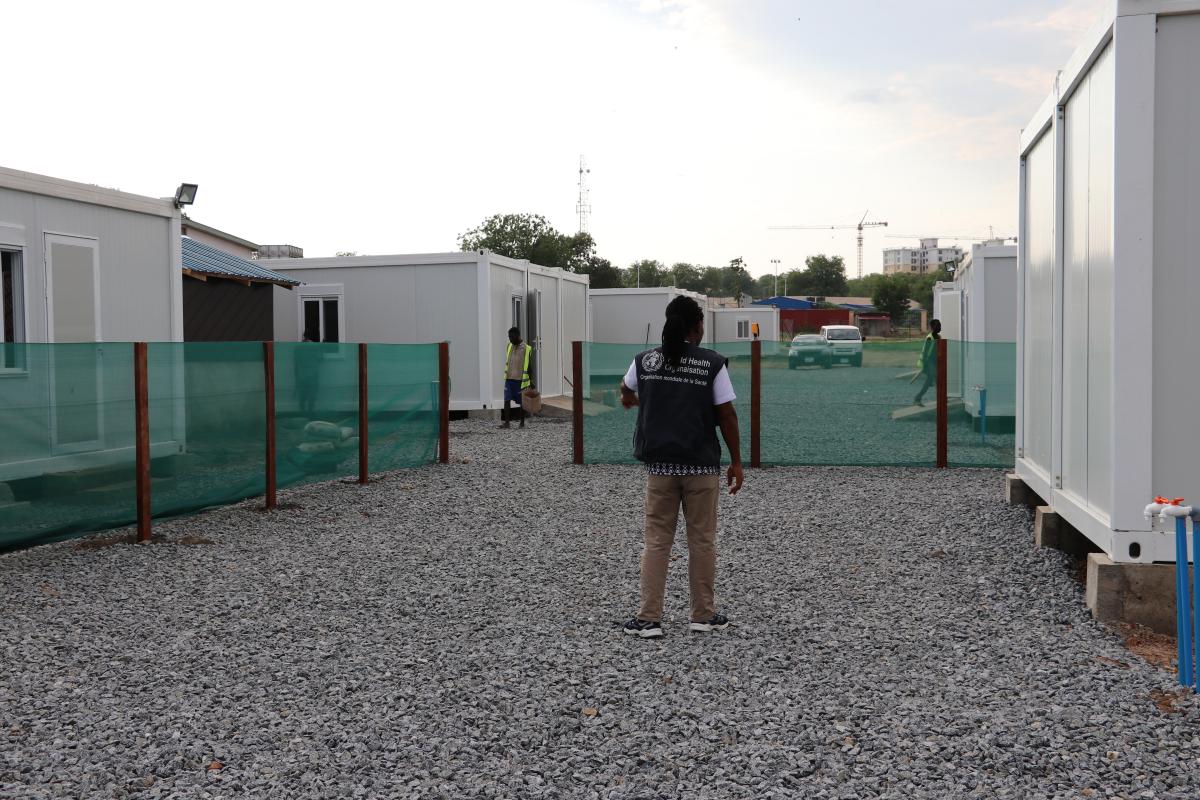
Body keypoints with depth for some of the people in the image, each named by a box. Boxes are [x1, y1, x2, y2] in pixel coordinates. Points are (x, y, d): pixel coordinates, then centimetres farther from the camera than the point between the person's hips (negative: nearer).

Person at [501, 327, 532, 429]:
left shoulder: (526, 349, -5)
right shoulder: (509, 346, 11)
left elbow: (528, 367, -4)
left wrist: (528, 382, -6)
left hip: (520, 380, -4)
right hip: (509, 379, 4)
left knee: (521, 402, 3)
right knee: (506, 400, -5)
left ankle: (522, 423, 13)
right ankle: (506, 422, -5)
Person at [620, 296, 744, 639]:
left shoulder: (645, 360, 3)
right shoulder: (712, 363, -7)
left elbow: (626, 397, 21)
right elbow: (726, 415, -7)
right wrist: (736, 462, 3)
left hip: (660, 463, 2)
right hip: (701, 465, -2)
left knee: (656, 541, 8)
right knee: (702, 541, 10)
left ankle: (648, 619, 8)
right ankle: (703, 616, 18)